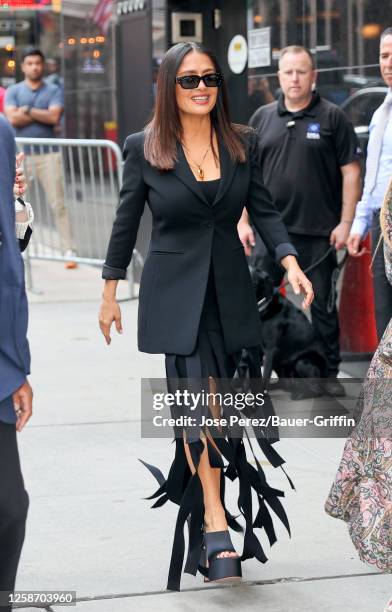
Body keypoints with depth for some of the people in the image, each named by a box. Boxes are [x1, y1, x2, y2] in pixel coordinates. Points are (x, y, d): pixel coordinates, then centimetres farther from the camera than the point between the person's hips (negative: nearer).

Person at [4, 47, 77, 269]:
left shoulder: (54, 91, 6)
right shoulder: (13, 91, 8)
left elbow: (54, 117, -10)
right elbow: (13, 118, -9)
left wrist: (27, 110, -7)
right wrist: (42, 114, -8)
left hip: (48, 154, -1)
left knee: (58, 204, -5)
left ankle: (69, 251, -6)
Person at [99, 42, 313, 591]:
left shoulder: (243, 144, 6)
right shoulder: (144, 149, -1)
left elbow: (264, 211, 5)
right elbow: (126, 223, 4)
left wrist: (290, 263, -11)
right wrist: (110, 295, 7)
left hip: (229, 289, 3)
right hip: (174, 292, -3)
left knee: (216, 399, 5)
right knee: (201, 401, -13)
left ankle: (199, 499, 19)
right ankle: (216, 530, -19)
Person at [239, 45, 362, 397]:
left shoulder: (332, 118, 0)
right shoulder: (262, 118, 10)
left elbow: (351, 172, -1)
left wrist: (345, 223, -7)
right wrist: (243, 221, 5)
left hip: (318, 232, -3)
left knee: (323, 303, 5)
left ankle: (329, 372, 15)